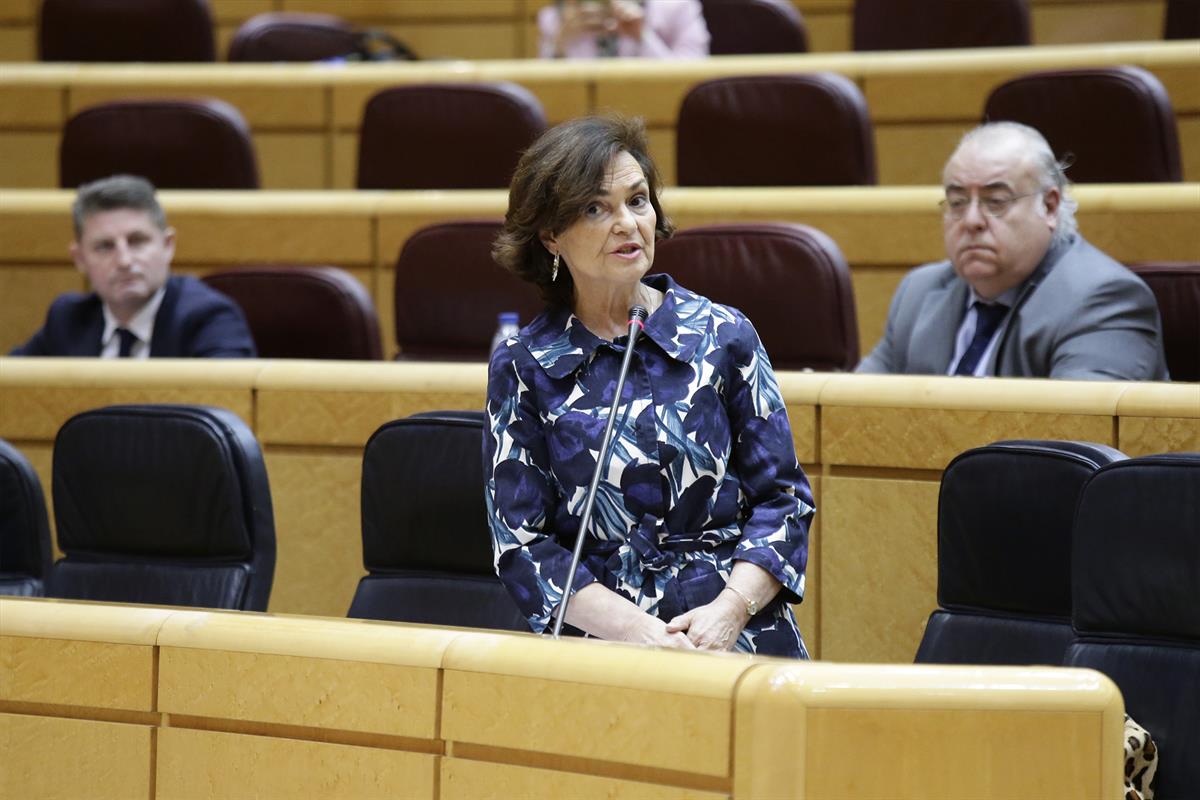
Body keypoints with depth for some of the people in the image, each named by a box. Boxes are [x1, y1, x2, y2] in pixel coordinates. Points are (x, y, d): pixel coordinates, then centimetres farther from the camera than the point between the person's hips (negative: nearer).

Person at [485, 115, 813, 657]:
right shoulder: (521, 368, 6)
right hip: (596, 647, -1)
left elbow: (782, 498, 9)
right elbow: (522, 545, 3)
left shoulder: (723, 337, 8)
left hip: (741, 636, 1)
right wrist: (641, 631, -10)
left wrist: (730, 610, -9)